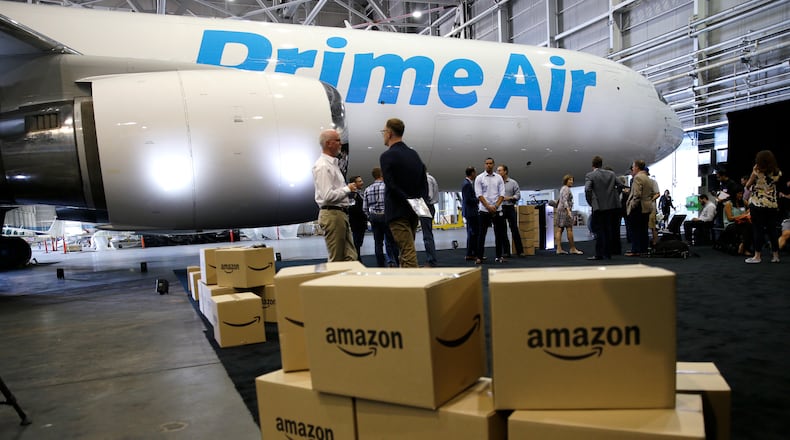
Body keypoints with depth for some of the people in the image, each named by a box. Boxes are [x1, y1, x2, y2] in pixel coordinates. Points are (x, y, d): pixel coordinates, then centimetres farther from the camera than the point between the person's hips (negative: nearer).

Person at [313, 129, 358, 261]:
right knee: (336, 260, -3)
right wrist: (348, 189, -11)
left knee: (350, 257, 9)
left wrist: (350, 189, 10)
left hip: (341, 214, 10)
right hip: (332, 214, -10)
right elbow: (328, 196, -23)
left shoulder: (333, 164, 18)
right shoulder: (322, 166, -14)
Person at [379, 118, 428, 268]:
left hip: (398, 212, -7)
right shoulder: (414, 154, 11)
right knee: (407, 250, 16)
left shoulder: (387, 156, -10)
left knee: (407, 252, -8)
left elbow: (391, 186, -18)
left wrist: (406, 200, -12)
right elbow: (424, 183, 11)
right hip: (413, 212, 7)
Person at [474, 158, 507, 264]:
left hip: (497, 210, 3)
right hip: (484, 210, -2)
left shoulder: (499, 178, 7)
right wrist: (488, 207, -13)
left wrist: (496, 206, -11)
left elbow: (502, 194, 3)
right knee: (481, 234, 0)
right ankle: (479, 257, 4)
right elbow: (479, 195, -5)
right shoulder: (479, 178, 1)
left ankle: (499, 256, 14)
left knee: (499, 233, 5)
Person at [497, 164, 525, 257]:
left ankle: (520, 251, 5)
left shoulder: (513, 182, 5)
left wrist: (509, 198, -13)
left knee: (514, 229, 0)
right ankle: (506, 251, 9)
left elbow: (518, 195, 2)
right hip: (500, 208, 1)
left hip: (510, 208, -1)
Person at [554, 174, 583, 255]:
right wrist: (568, 211, -30)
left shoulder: (562, 188, 19)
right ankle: (572, 249, -4)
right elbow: (565, 201, -21)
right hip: (565, 210, -10)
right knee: (569, 229, -7)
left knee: (559, 230, 2)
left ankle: (559, 249, -1)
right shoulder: (566, 189, -10)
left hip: (560, 210, 10)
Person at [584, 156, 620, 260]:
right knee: (610, 230, 10)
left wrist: (590, 203, -5)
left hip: (599, 207, -4)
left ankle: (599, 254, 0)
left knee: (599, 231, 1)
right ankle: (608, 253, 15)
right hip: (613, 206, 4)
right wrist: (614, 197, 18)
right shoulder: (611, 174, 10)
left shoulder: (589, 175, -4)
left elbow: (587, 190, -17)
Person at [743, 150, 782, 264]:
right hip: (773, 205, 4)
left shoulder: (757, 172, -8)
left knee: (758, 230, -1)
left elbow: (748, 185, 1)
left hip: (758, 204, -4)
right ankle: (776, 255, 14)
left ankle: (757, 256, 1)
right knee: (772, 230, 10)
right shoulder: (777, 173, 4)